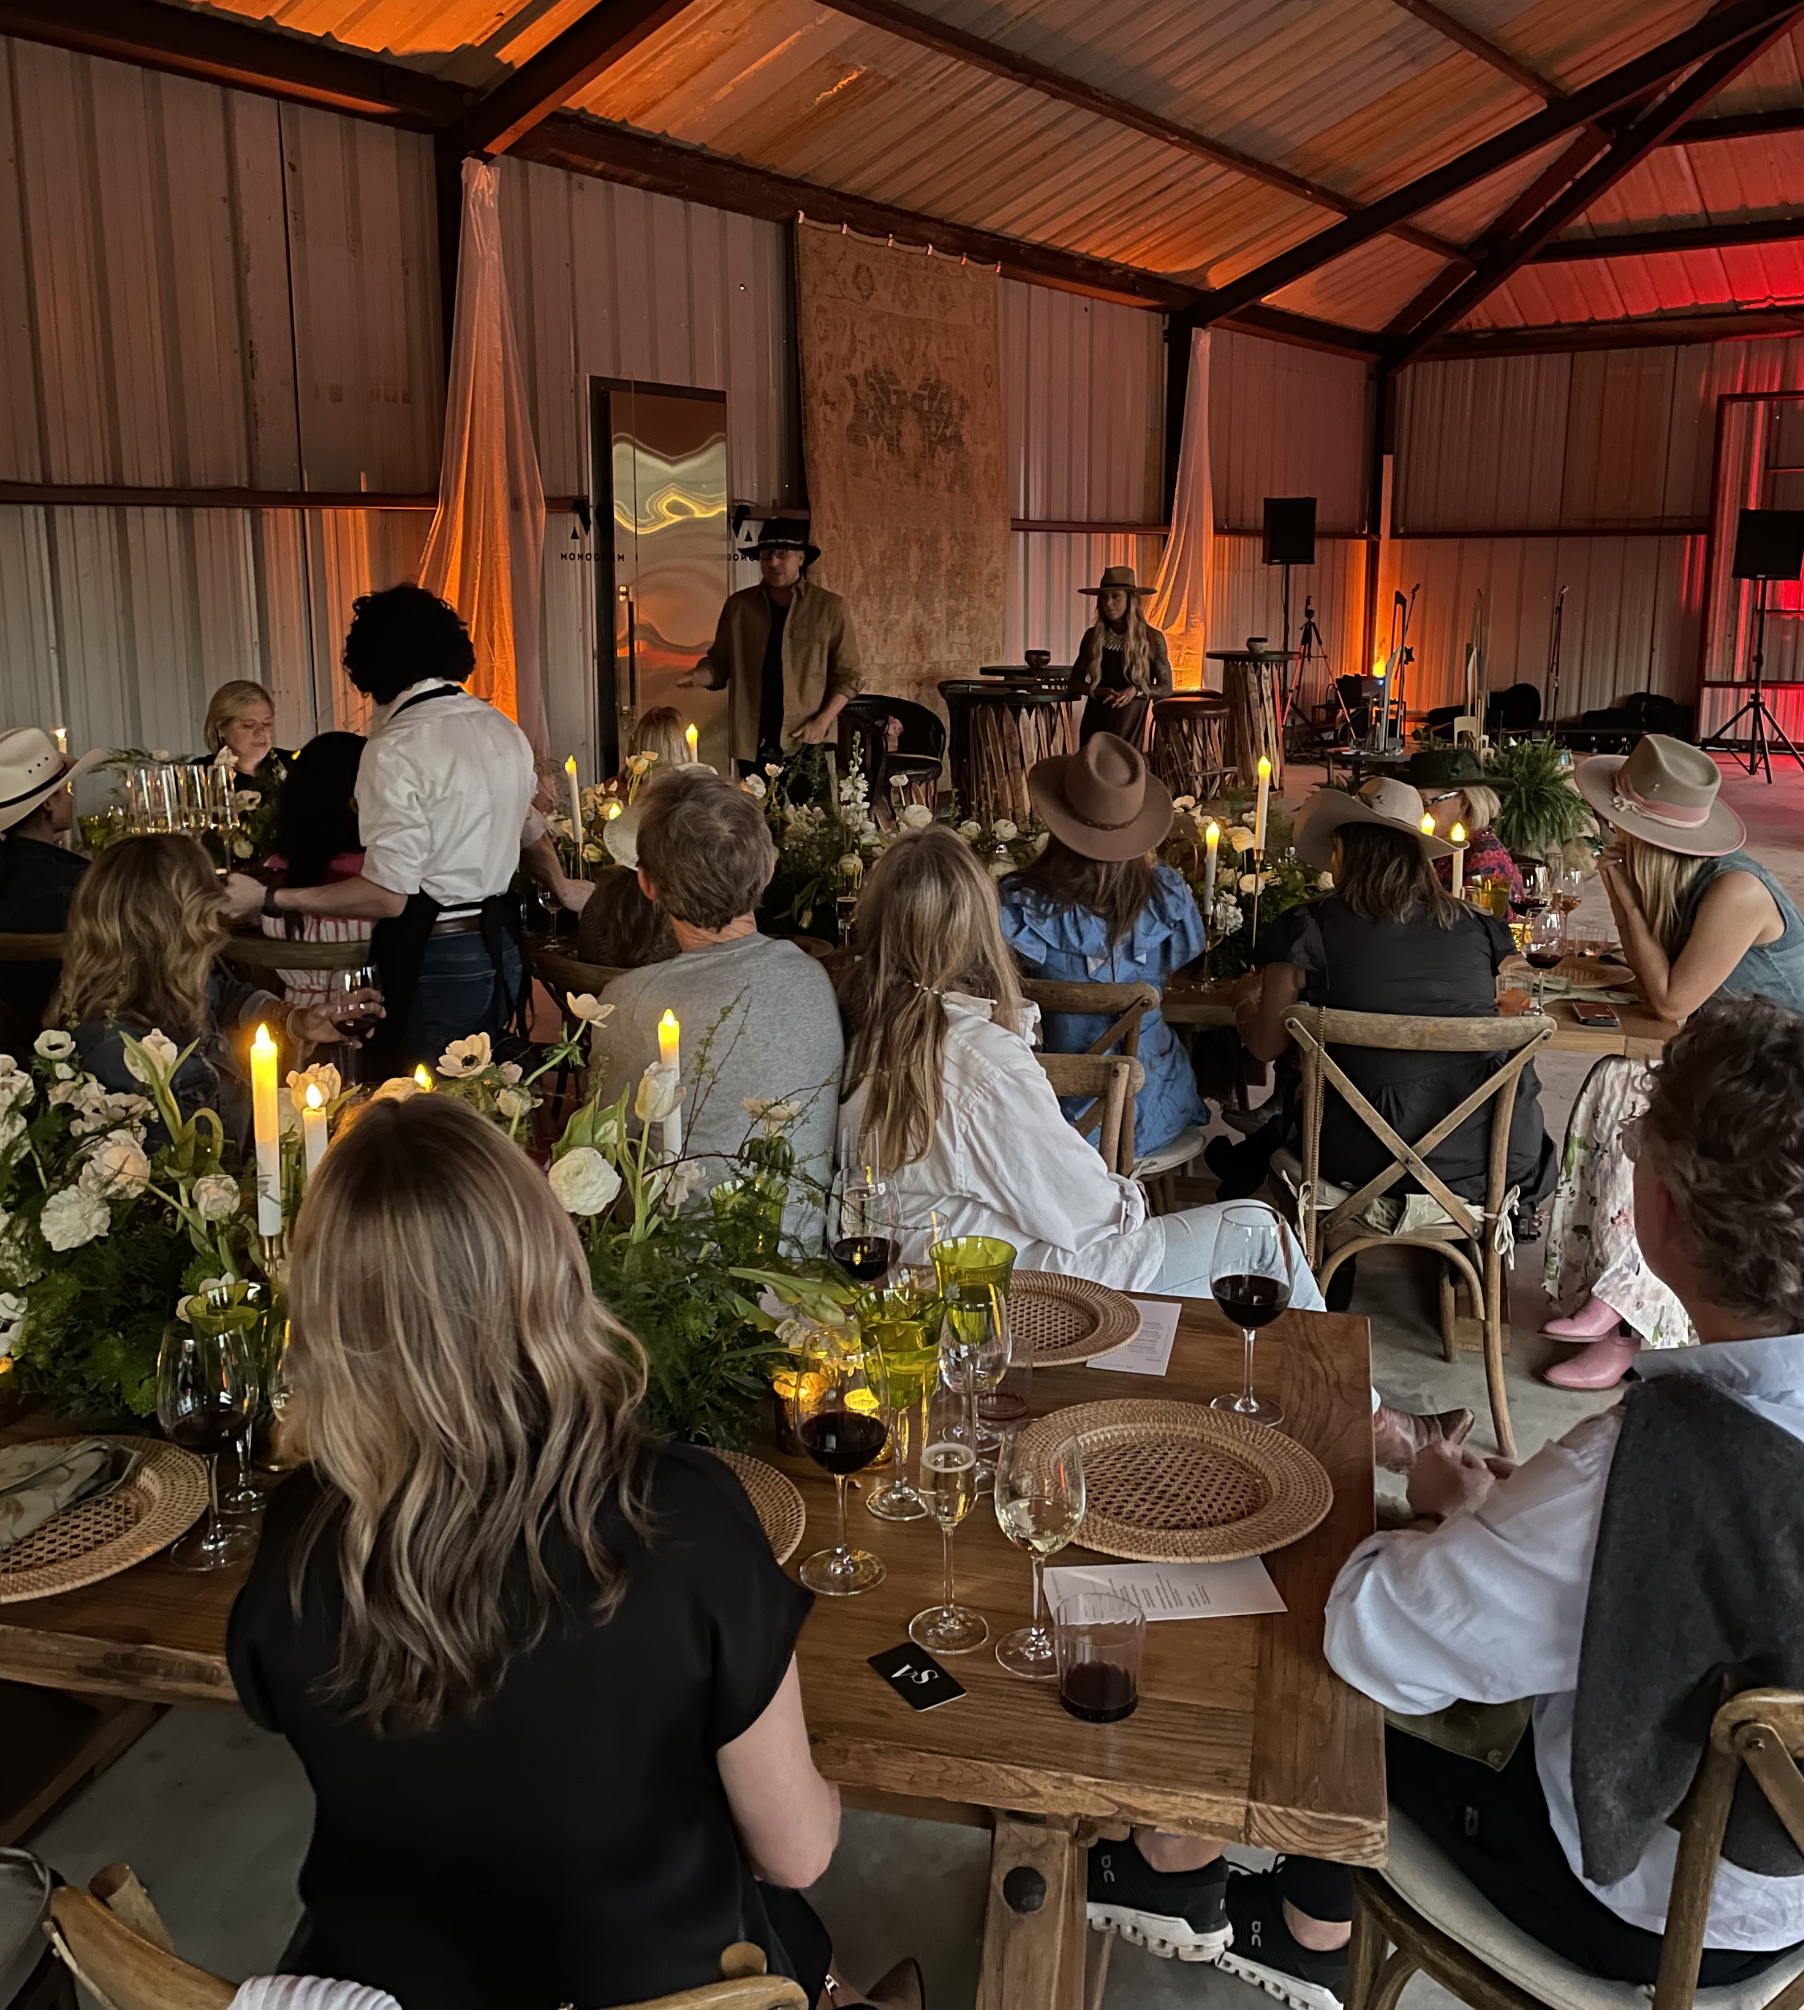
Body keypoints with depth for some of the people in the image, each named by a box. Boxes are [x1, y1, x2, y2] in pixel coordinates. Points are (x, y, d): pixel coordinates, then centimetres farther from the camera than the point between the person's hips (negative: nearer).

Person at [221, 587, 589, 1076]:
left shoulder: (396, 748, -15)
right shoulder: (503, 730, 7)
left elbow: (387, 896, -18)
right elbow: (530, 831, 24)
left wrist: (268, 899, -11)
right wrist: (562, 887, 43)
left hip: (434, 965, -8)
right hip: (502, 951, 8)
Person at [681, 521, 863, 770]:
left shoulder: (830, 608, 2)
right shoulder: (738, 605, 10)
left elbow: (847, 674, 2)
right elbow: (719, 663, 13)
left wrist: (822, 723, -9)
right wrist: (696, 676, -9)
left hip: (807, 746, -2)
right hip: (752, 745, 2)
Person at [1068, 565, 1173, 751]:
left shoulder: (1152, 638, -3)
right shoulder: (1093, 636, 2)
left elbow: (1166, 688, 4)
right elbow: (1075, 682, 8)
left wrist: (1136, 691, -14)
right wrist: (1102, 691, -11)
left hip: (1130, 728, -2)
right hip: (1095, 727, 2)